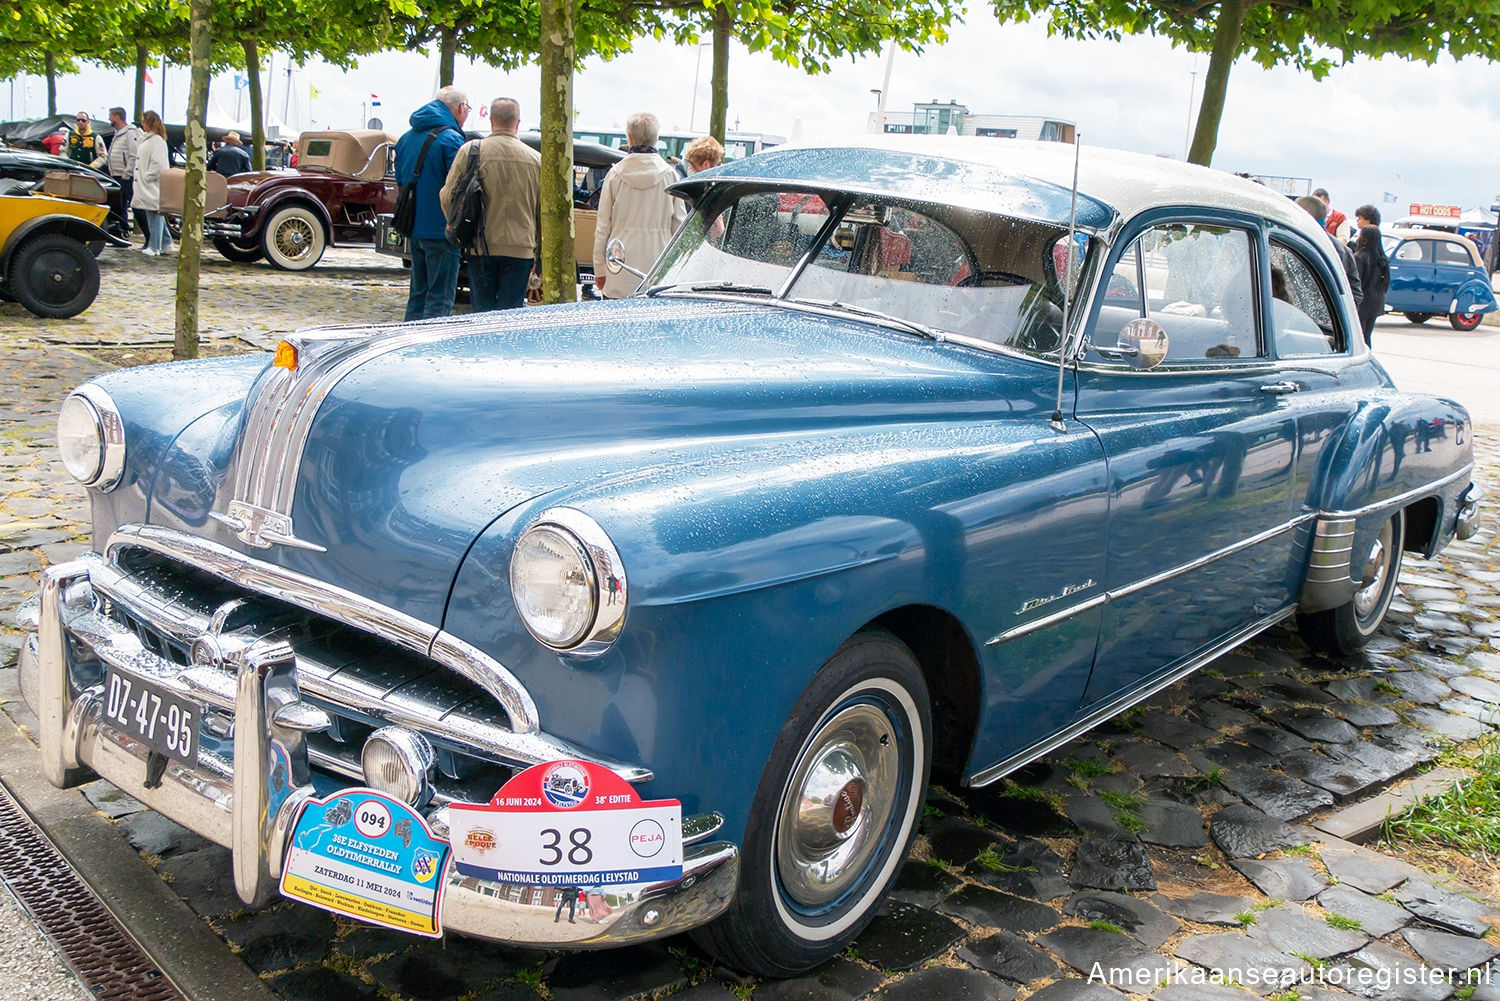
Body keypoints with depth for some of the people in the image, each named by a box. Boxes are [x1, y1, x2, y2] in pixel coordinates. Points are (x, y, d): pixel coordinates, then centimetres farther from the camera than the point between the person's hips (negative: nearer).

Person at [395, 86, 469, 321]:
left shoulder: (407, 138, 14)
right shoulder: (451, 139, -13)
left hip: (414, 229, 8)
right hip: (440, 230, -8)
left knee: (418, 293, 16)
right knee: (440, 298, -4)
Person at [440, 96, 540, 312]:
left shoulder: (470, 151, -3)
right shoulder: (535, 159, 2)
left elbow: (448, 197, -1)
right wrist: (539, 249, 19)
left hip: (481, 247, -1)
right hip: (520, 248, 1)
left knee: (483, 312, 7)